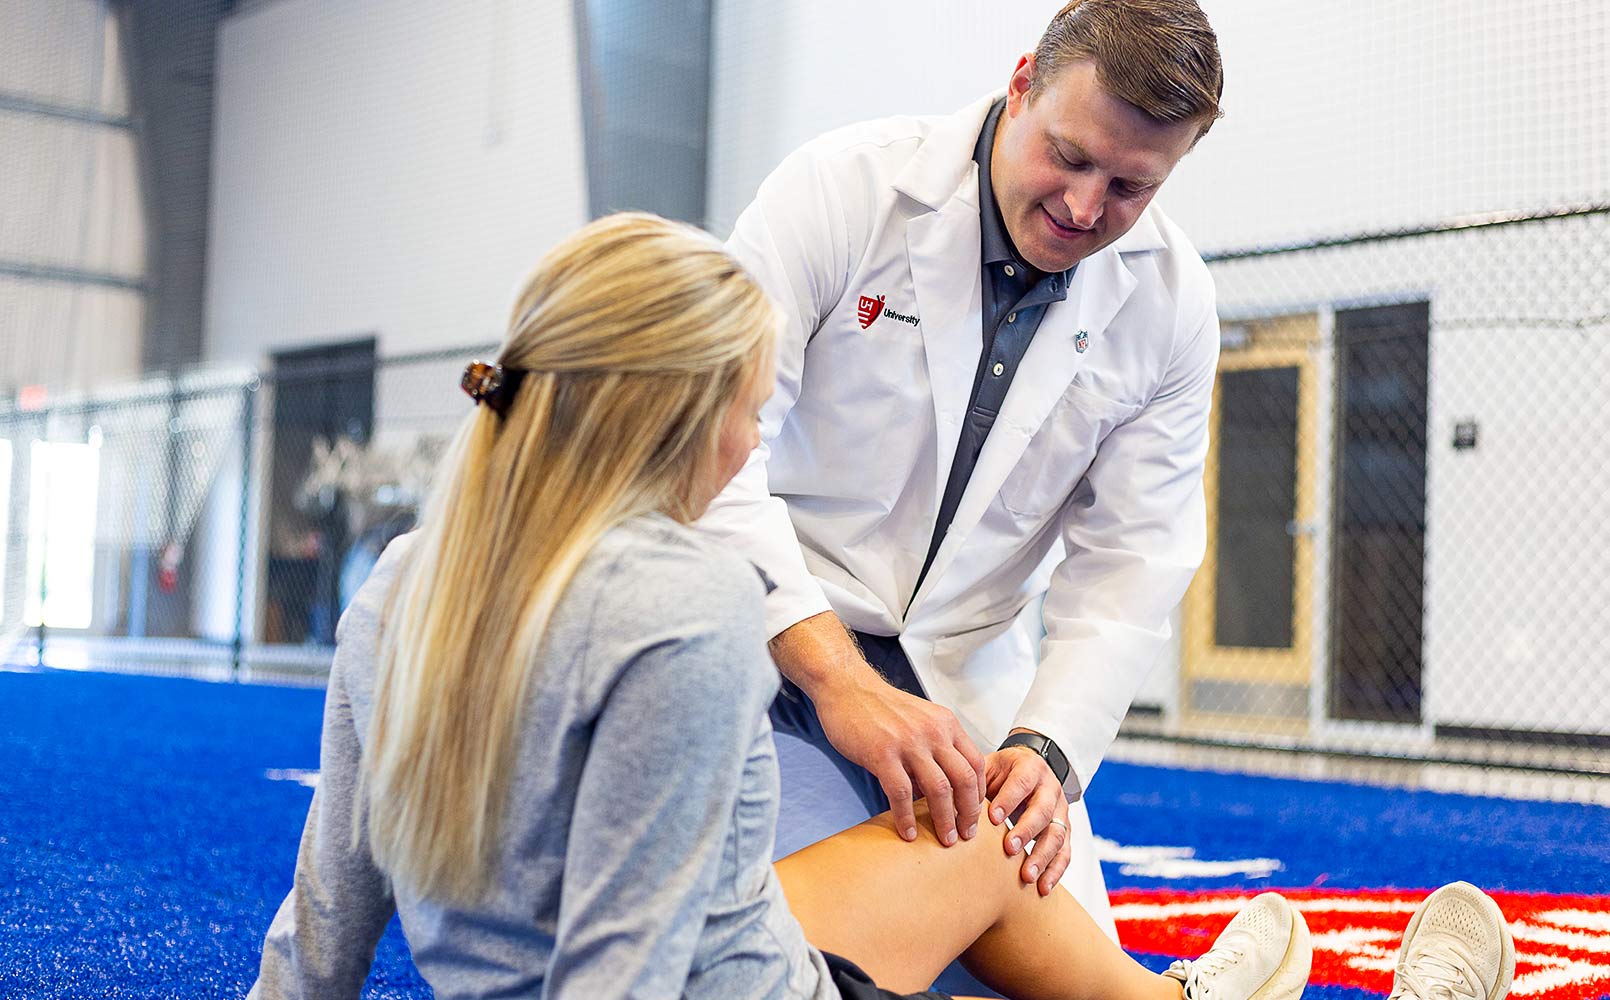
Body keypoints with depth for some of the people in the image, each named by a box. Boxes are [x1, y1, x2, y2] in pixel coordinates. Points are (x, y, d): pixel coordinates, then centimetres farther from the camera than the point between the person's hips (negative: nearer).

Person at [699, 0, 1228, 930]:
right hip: (769, 638, -3)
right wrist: (838, 676, -32)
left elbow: (1129, 563, -1)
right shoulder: (845, 187, -15)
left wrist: (1046, 745, -18)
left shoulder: (1171, 303, -3)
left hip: (968, 678, 4)